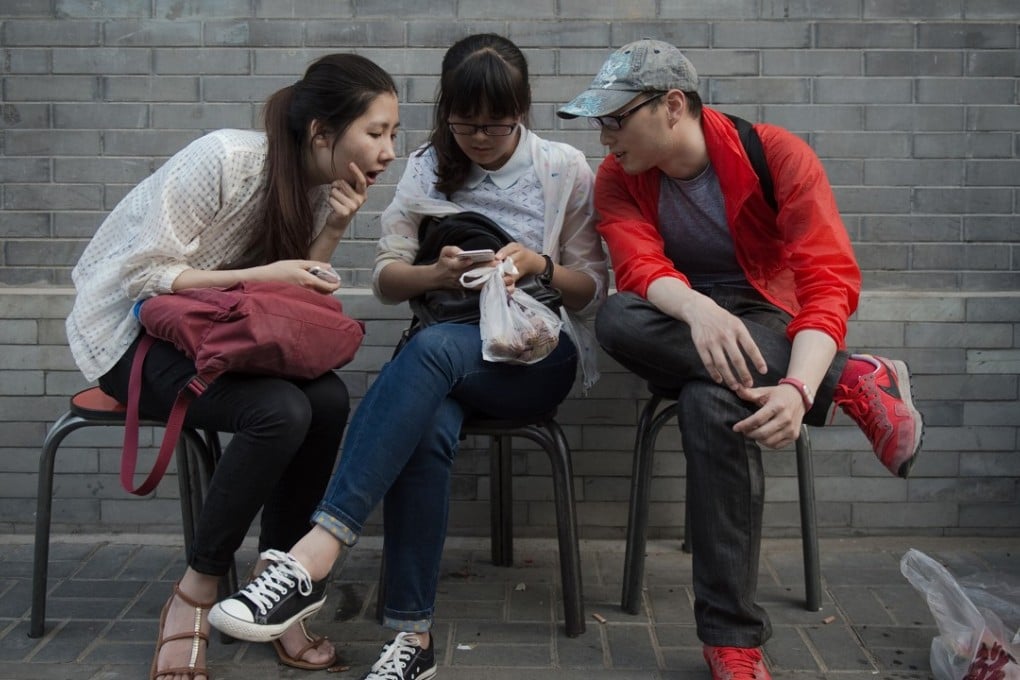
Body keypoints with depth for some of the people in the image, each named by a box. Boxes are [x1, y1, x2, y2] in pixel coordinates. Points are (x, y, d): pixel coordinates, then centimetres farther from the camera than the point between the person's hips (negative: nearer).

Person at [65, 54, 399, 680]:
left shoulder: (330, 188, -1)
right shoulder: (224, 159, -23)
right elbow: (144, 275, -22)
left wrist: (333, 230, -17)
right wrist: (258, 275, -29)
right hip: (132, 331, -6)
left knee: (329, 399, -22)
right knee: (281, 410, -30)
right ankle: (196, 593, -12)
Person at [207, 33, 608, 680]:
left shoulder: (564, 168, 5)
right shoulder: (428, 169, 11)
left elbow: (593, 288, 8)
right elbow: (386, 278, 9)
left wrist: (541, 265, -13)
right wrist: (435, 272, -13)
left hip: (541, 353, -2)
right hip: (451, 348, 2)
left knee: (433, 347, -37)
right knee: (426, 433, -36)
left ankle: (317, 553, -44)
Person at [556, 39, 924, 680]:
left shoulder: (779, 156, -11)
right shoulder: (617, 179, -1)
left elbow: (831, 280, -19)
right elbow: (640, 266, -18)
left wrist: (799, 386, -38)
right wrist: (697, 309, -42)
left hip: (769, 323, -3)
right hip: (681, 337, 4)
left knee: (713, 402, -39)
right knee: (617, 318, -33)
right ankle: (855, 381, -27)